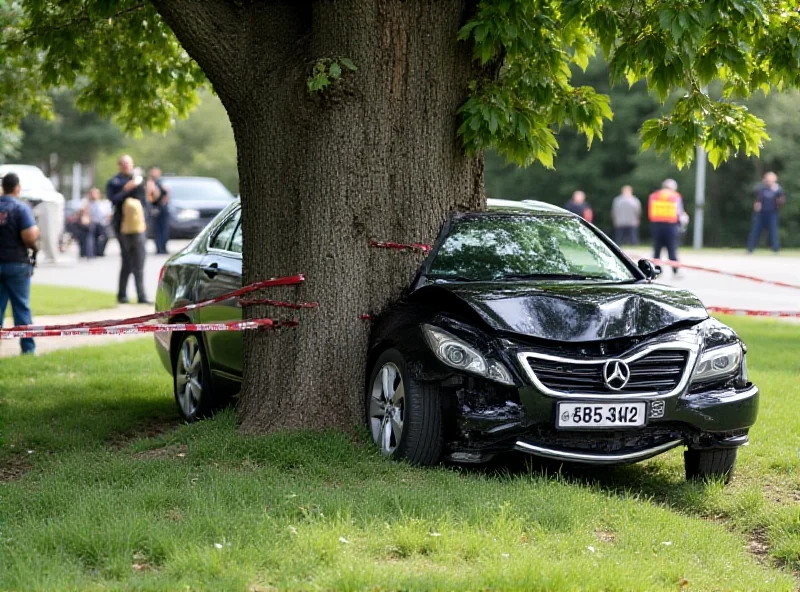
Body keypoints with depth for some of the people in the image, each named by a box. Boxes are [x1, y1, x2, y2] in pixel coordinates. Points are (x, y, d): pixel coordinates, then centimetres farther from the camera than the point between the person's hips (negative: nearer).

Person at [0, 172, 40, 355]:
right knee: (21, 307, 4)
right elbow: (29, 237, -19)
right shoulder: (21, 208, -11)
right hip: (16, 264, -3)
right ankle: (28, 347, 7)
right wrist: (36, 230, 2)